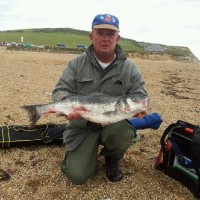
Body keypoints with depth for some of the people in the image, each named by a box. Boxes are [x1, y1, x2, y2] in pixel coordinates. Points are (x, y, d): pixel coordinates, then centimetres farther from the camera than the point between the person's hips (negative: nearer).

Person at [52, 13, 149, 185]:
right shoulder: (77, 64, -1)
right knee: (77, 176, -13)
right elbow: (60, 90, -3)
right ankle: (89, 149, 23)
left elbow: (140, 94, 0)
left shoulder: (129, 68, 0)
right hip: (83, 126, 0)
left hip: (115, 123, 1)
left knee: (123, 133, -36)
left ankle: (112, 159, 3)